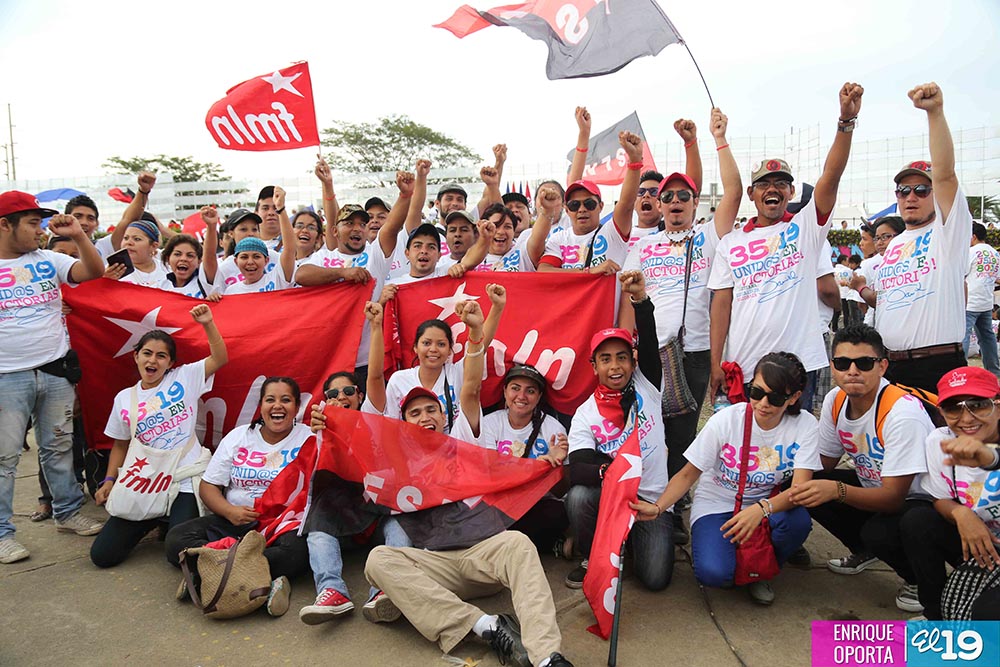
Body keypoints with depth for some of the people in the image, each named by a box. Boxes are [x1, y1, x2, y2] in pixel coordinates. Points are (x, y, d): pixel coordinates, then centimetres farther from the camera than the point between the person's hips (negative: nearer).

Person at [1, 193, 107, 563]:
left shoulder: (49, 261, 6)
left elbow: (94, 272, -2)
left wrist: (78, 235, -14)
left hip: (56, 371, 3)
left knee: (59, 447, 14)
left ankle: (68, 512, 27)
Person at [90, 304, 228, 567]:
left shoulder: (184, 378, 0)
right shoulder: (124, 399, 10)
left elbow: (220, 358, -12)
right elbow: (120, 446, 16)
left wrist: (207, 324, -22)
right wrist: (109, 480, 5)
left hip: (184, 482, -4)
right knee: (101, 555, -2)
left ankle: (174, 520, 18)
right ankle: (155, 521, 24)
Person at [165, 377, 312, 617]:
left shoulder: (309, 439, 2)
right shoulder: (238, 436, 12)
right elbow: (208, 486, 9)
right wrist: (230, 511, -9)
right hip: (236, 522, 4)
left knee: (300, 550, -37)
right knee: (176, 539, -18)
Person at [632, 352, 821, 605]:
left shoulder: (804, 425, -13)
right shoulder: (725, 420, -16)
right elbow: (689, 473, -10)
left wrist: (762, 509, -43)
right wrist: (658, 508, -27)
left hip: (770, 504, 2)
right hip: (715, 505, -2)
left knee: (798, 521, -32)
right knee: (713, 573, -29)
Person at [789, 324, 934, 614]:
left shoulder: (902, 413, -30)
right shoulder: (835, 400, -10)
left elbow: (893, 497, -31)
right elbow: (822, 463, -1)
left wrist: (837, 490, -46)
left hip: (922, 499, -7)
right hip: (873, 485, 7)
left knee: (880, 533, -34)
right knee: (808, 488, -14)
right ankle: (864, 551, 14)